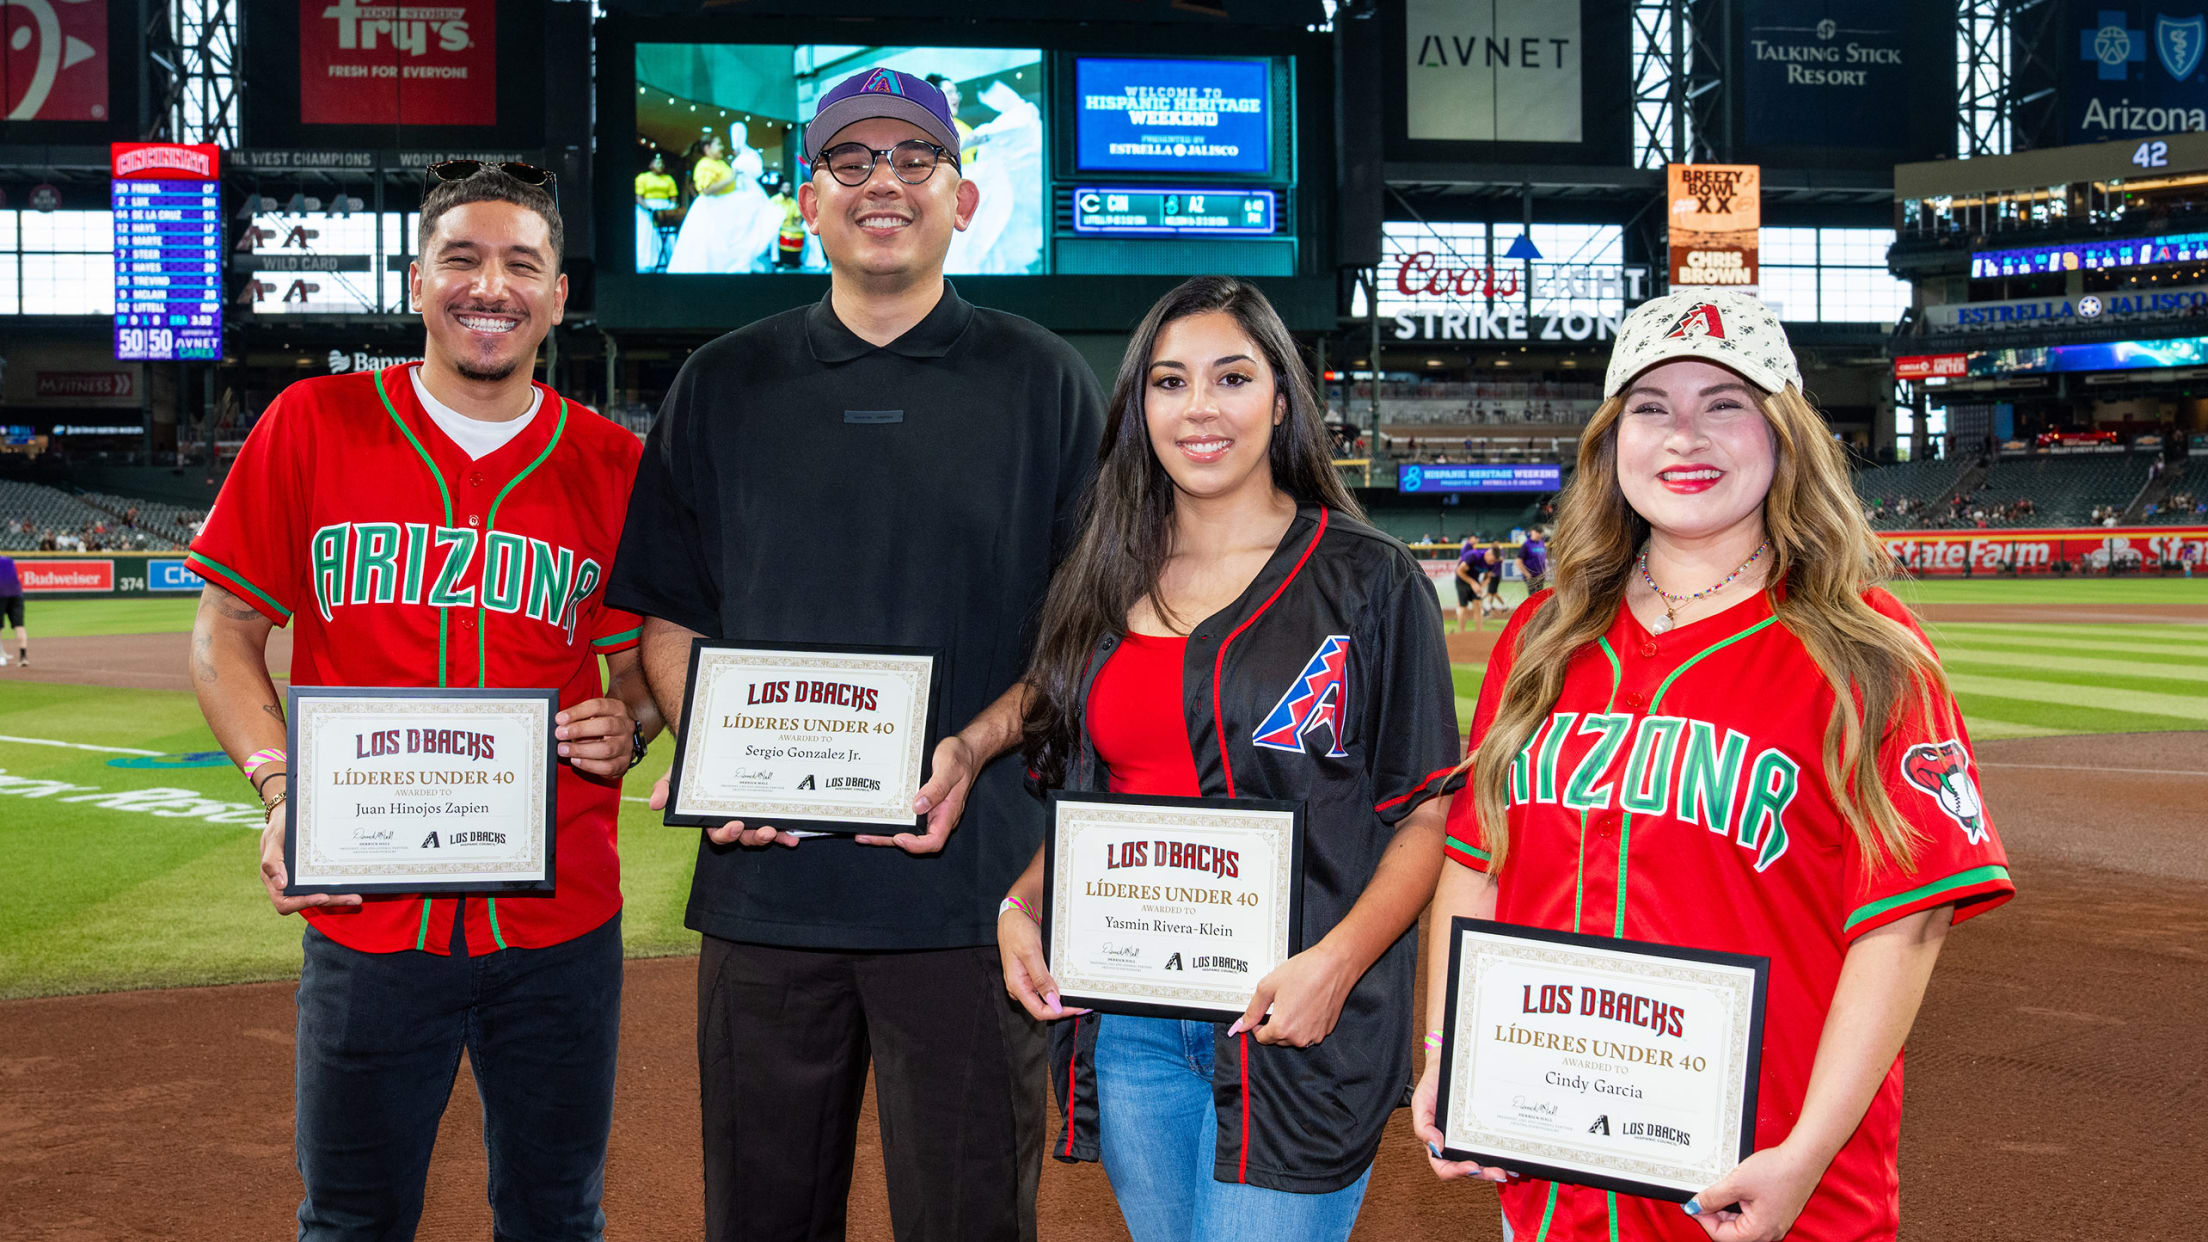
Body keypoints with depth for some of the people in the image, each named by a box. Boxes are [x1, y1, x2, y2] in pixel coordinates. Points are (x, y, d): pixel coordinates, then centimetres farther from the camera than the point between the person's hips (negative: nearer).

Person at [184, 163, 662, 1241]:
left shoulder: (610, 464, 4)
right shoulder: (311, 425, 1)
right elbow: (223, 636, 4)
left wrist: (628, 726, -10)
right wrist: (279, 784, -11)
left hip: (561, 921, 1)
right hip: (367, 916, -1)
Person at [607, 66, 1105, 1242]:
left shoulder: (1042, 381, 6)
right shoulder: (722, 384, 12)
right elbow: (666, 617, 12)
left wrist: (975, 749, -11)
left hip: (971, 880, -2)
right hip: (765, 871, 2)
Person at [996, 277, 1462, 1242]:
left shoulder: (1368, 581, -2)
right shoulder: (1101, 589, 11)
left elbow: (1427, 813, -5)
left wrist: (1335, 962, -18)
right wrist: (1019, 907, 1)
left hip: (1292, 1018, -4)